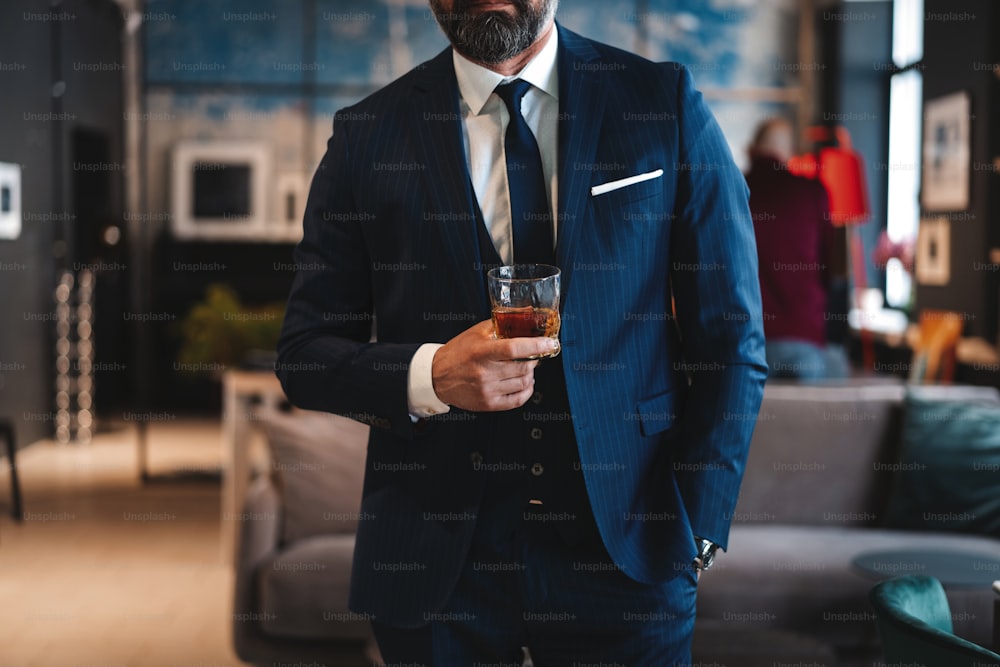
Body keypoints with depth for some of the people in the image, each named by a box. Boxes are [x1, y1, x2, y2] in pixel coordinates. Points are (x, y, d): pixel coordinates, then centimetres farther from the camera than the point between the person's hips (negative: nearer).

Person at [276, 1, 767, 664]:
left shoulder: (669, 105, -1)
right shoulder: (367, 135, 0)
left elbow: (732, 342, -1)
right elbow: (304, 354, 2)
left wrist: (693, 532, -6)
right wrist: (428, 376, -16)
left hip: (625, 553, 0)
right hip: (434, 559, 1)